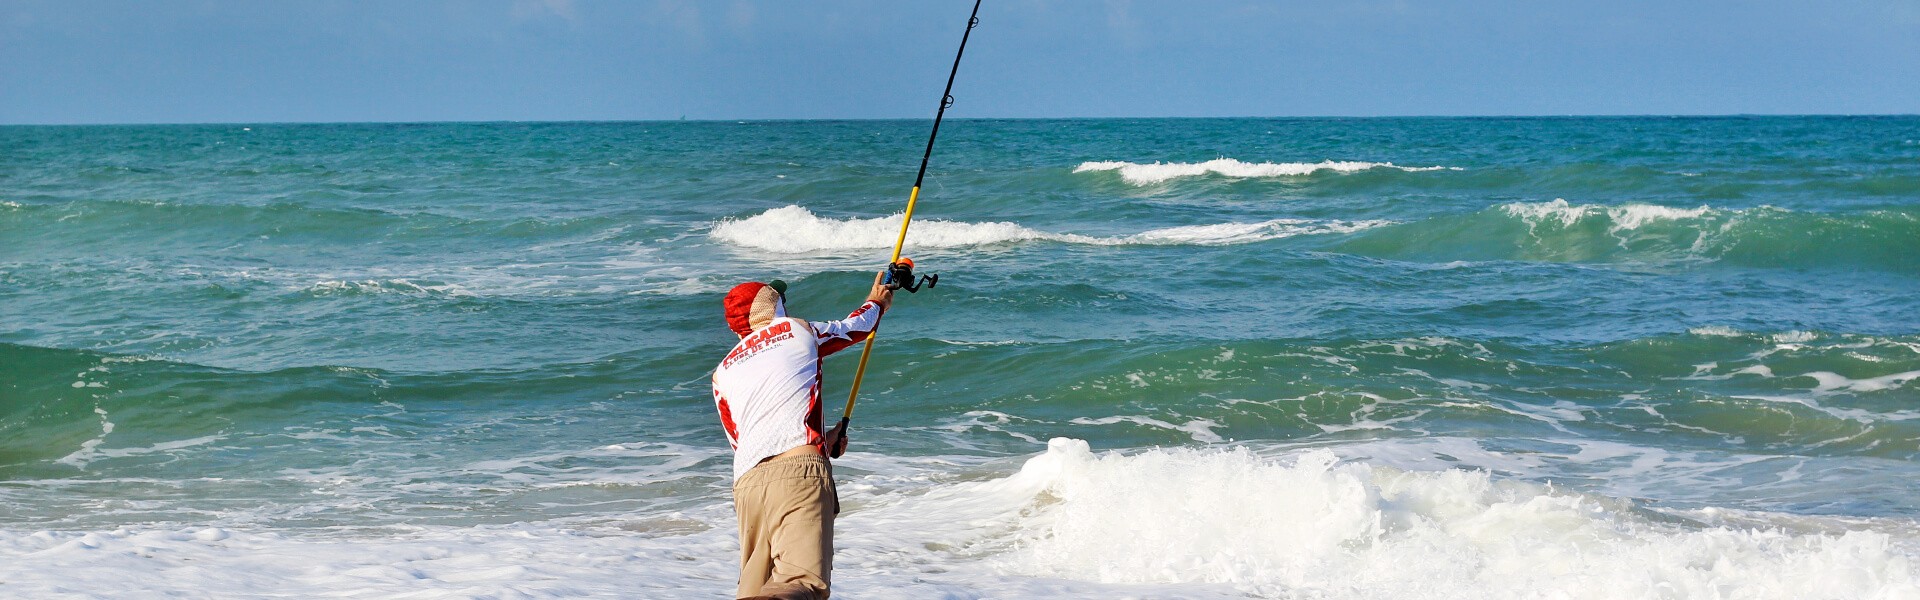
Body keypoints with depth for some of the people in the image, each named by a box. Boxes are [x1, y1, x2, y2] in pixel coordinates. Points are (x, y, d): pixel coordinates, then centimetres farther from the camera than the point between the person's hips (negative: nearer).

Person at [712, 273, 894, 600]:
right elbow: (853, 328, 35)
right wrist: (877, 303, 58)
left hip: (747, 483, 5)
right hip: (800, 473, -5)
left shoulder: (722, 373, 25)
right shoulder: (796, 330, 16)